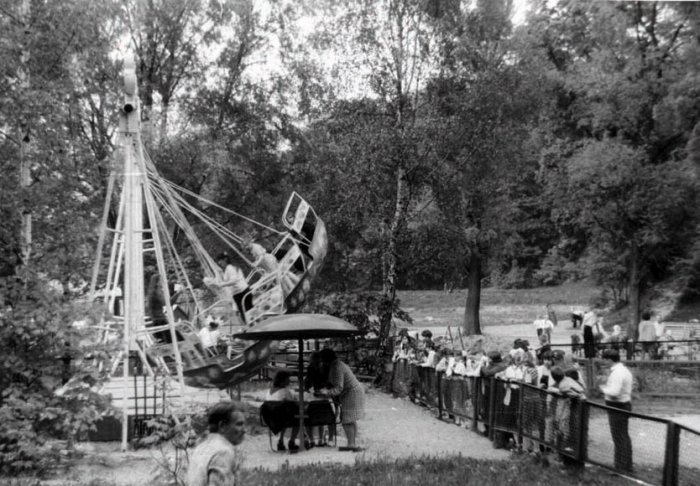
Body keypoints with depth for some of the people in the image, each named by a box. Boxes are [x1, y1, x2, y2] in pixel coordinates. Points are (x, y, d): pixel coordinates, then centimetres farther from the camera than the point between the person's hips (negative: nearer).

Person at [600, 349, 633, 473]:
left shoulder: (617, 373, -21)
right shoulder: (625, 370, 12)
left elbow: (614, 392, -29)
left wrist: (604, 389, -12)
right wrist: (607, 388, 11)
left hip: (617, 408, -10)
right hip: (625, 405, 10)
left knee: (619, 438, -4)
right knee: (624, 437, 17)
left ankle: (621, 467, 2)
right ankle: (627, 466, 26)